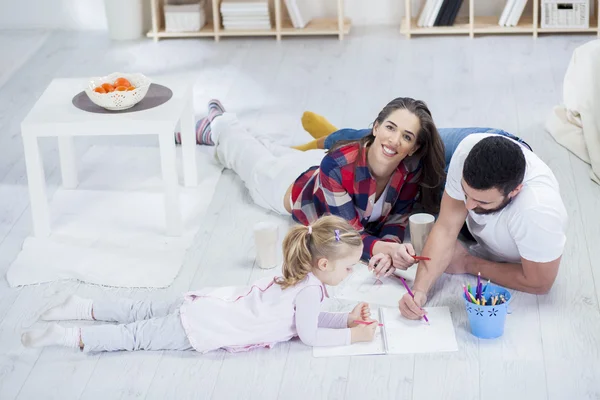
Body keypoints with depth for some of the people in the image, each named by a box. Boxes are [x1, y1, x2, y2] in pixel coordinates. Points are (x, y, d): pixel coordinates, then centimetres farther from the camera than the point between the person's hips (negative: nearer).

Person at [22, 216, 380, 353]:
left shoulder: (303, 276, 9)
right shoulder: (310, 289, -20)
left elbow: (311, 317, 20)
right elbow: (308, 334, -17)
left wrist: (347, 318, 9)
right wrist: (350, 336, -10)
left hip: (209, 308, 8)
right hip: (206, 328, -8)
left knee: (150, 312, 18)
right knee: (140, 336, -6)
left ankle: (84, 308, 25)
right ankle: (68, 337, -5)